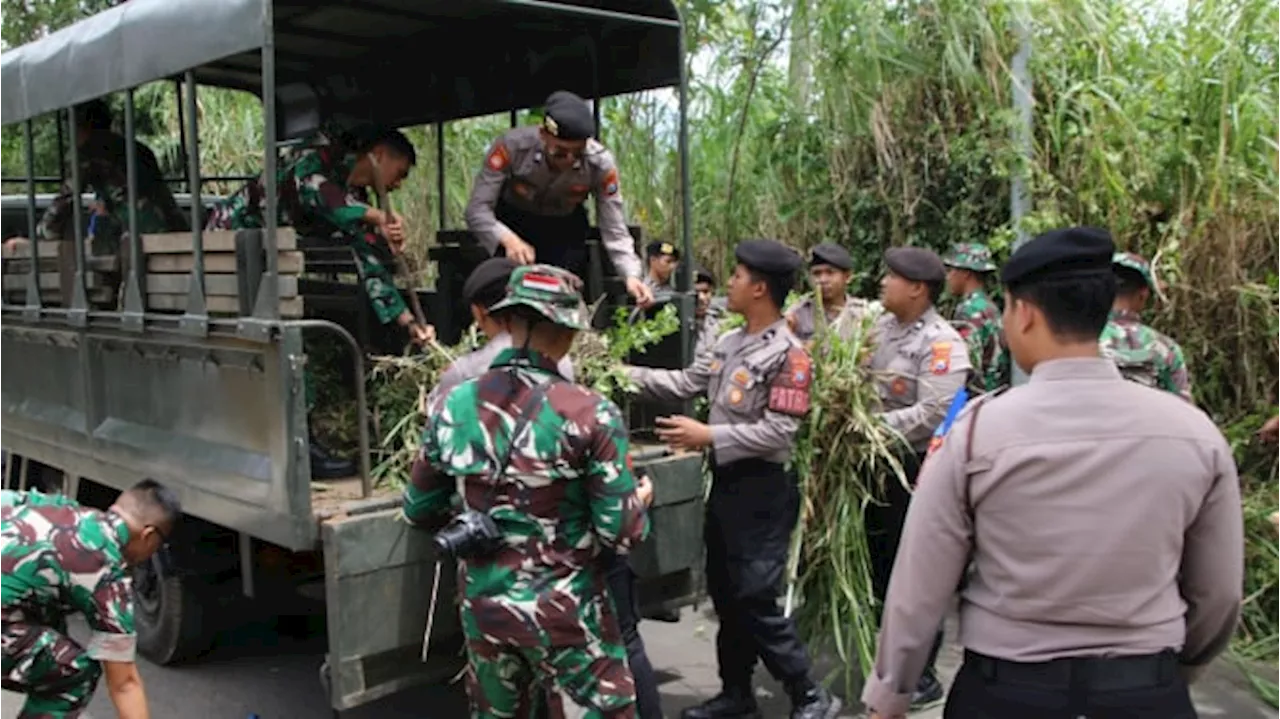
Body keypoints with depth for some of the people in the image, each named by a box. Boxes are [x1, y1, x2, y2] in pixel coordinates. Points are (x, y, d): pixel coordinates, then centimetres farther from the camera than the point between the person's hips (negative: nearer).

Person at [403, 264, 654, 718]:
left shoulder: (452, 406, -4)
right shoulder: (588, 413, -17)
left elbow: (419, 511, 7)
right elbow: (622, 535, -14)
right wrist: (641, 501, 7)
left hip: (483, 604, 5)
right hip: (565, 610, -4)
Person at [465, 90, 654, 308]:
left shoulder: (600, 163, -28)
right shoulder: (512, 145, -32)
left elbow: (615, 232, -23)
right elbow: (477, 210, -30)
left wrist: (631, 275, -40)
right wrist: (508, 239, -49)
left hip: (566, 229, 1)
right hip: (512, 223, -1)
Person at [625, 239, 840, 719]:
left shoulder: (788, 354, -17)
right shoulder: (729, 343, 9)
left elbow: (779, 431, -22)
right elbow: (685, 383, 10)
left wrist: (709, 436, -22)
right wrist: (626, 373, 6)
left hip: (762, 488, -9)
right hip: (726, 481, 9)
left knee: (756, 600, -5)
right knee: (724, 594, 16)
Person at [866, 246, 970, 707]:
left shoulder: (941, 343, -16)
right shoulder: (881, 328, 7)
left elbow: (933, 413, -24)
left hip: (916, 470, -8)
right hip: (876, 465, 8)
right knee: (879, 565, 18)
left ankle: (922, 675, 17)